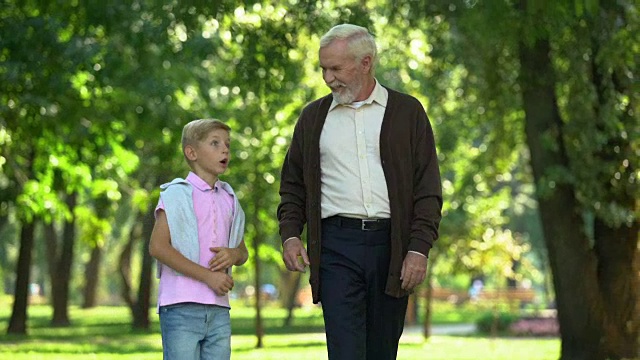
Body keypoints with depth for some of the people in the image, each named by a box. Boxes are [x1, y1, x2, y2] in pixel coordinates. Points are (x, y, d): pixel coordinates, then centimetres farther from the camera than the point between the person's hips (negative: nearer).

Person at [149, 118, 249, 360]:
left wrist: (234, 254, -3)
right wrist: (207, 276, -16)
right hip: (181, 306, -6)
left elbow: (243, 253, 24)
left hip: (219, 310, 6)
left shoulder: (229, 200, 16)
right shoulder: (177, 195, -4)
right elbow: (157, 247, -13)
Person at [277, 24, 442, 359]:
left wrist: (419, 249, -7)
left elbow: (428, 189, 4)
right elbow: (293, 184, 18)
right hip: (336, 246, 0)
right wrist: (290, 234, 1)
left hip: (391, 245, 0)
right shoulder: (312, 117, 14)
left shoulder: (407, 112, 7)